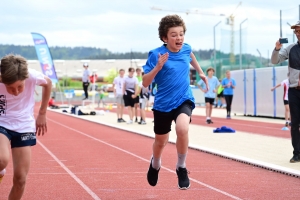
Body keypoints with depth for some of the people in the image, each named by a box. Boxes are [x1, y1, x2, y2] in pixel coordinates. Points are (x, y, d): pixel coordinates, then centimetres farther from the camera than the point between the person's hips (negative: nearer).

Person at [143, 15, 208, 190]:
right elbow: (145, 83, -18)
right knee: (161, 141, 17)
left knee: (182, 129, -30)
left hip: (184, 100, 1)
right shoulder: (156, 55, -17)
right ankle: (155, 164, 53)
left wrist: (200, 72, 29)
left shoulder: (186, 49, -5)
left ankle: (181, 168, -7)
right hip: (163, 104, -1)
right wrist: (158, 67, -32)